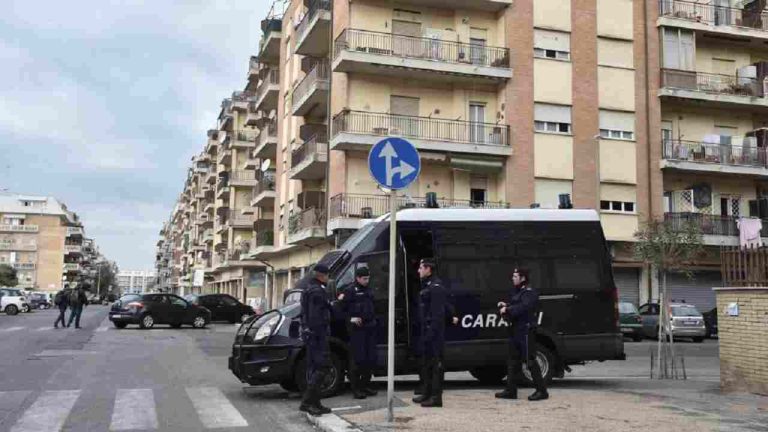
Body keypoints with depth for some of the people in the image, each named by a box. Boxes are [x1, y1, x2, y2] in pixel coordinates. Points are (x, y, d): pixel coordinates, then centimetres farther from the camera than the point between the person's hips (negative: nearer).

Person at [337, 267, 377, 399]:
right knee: (358, 359, -6)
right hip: (357, 329, -7)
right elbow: (340, 308, -7)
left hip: (370, 328, 7)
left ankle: (365, 385, 18)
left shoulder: (368, 291, 17)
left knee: (370, 358, 7)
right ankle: (356, 388, 0)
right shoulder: (350, 291, -5)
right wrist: (350, 319, -16)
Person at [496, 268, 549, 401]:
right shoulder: (515, 291, 18)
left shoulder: (529, 292, -11)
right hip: (516, 330, 10)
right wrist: (505, 305, 4)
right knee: (513, 360, 10)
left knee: (530, 361, -7)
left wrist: (508, 309, -22)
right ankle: (511, 390, 15)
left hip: (526, 331, -10)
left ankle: (542, 391, -1)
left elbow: (523, 307, -26)